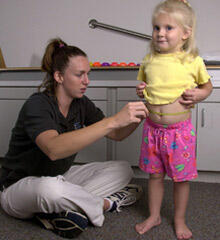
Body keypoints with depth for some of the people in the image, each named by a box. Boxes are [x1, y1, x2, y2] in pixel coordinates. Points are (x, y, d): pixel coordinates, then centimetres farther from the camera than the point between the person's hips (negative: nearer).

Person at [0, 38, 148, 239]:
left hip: (60, 176, 7)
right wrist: (113, 120, -49)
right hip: (19, 187, -7)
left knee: (122, 170, -4)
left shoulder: (81, 104, -3)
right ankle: (105, 203, -13)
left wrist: (137, 117, -23)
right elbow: (54, 149, -45)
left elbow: (117, 134, -2)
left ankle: (59, 210, -17)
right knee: (50, 188, -42)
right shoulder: (37, 105, -25)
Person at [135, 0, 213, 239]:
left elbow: (207, 85, 9)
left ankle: (179, 220, 33)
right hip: (152, 128, 3)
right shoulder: (148, 61, 1)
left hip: (180, 129, -2)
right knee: (154, 174, 15)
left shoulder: (193, 61, -6)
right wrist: (140, 91, -4)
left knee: (181, 177, 10)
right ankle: (154, 215, 36)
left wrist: (200, 94, -11)